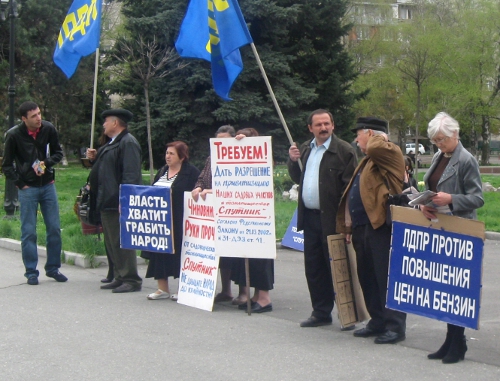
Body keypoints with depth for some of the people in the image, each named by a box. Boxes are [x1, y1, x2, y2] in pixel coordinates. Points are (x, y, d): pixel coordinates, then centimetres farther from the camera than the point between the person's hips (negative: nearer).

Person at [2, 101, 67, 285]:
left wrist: (46, 163, -9)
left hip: (48, 185, 3)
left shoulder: (48, 129, -4)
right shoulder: (14, 135, -10)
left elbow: (58, 152, 9)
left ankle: (53, 268, 18)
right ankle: (31, 272, 9)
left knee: (54, 228, 5)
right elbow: (7, 165, -2)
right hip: (28, 189, -3)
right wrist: (20, 184, -6)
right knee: (28, 232, 0)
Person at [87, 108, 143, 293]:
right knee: (111, 242, 14)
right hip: (108, 202, 11)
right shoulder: (112, 143, 19)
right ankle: (120, 277, 21)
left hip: (119, 203, -11)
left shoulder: (128, 143, -13)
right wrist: (95, 159, 9)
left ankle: (131, 280, -1)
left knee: (122, 242, -7)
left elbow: (131, 174, -22)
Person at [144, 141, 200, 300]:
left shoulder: (191, 172, -7)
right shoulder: (162, 171, 17)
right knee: (159, 251, 6)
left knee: (178, 251, -4)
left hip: (179, 220, -7)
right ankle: (162, 288, 14)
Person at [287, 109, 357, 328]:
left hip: (331, 219, -7)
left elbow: (350, 186, -13)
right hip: (310, 217, 7)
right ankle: (321, 312, 21)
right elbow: (298, 179, 23)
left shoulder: (344, 150, -8)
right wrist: (292, 161, 4)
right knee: (313, 267, 11)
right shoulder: (305, 149, 15)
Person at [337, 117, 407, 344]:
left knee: (386, 278, -6)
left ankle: (395, 327, 0)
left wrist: (376, 137, -7)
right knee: (367, 279, 13)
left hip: (381, 227, -10)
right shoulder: (367, 160, 23)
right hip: (362, 229, 10)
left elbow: (376, 148, -30)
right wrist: (349, 226, 20)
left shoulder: (390, 152, -5)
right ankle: (378, 322, 22)